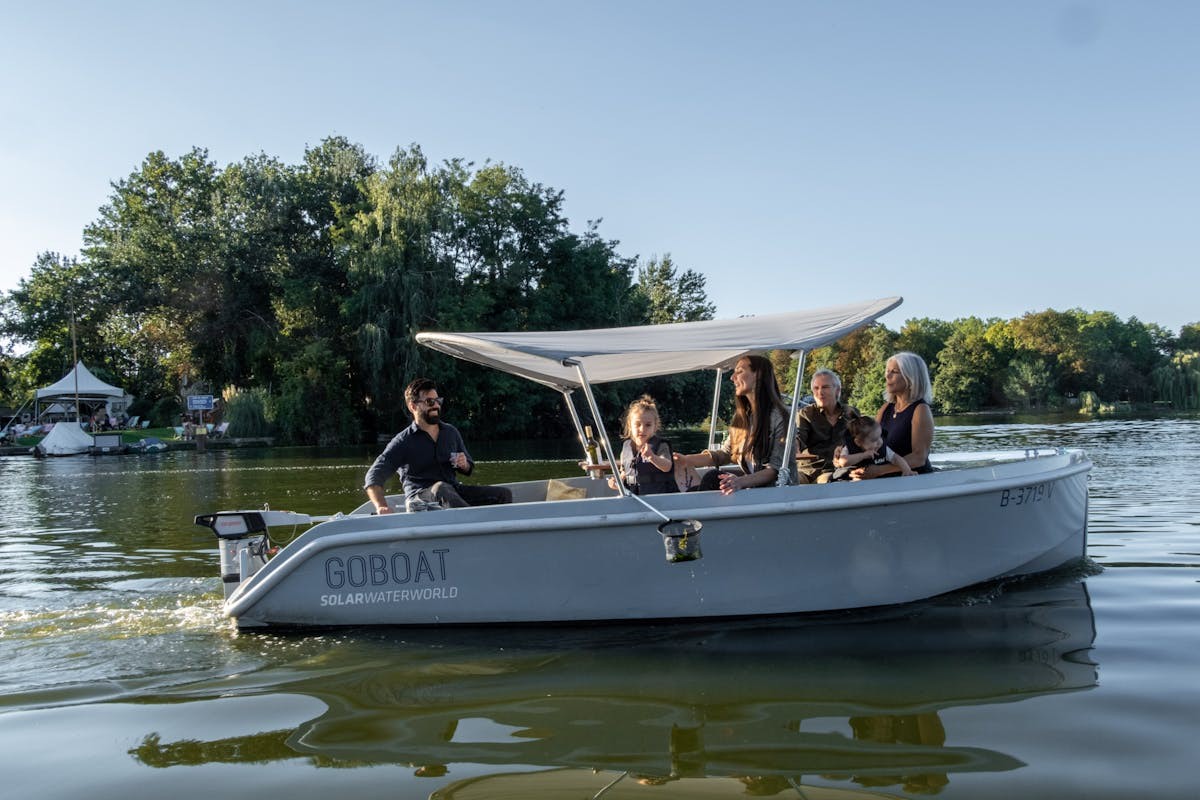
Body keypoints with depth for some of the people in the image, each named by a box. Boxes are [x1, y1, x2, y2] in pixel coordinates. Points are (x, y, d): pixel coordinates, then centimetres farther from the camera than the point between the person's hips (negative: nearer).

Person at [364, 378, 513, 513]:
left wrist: (464, 465, 0)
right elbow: (373, 478, -9)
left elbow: (469, 468, 27)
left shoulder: (451, 432, 14)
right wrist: (382, 506, -29)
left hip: (454, 492, 5)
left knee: (503, 494, -15)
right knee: (441, 488, -40)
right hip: (420, 497, -5)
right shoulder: (403, 442, -1)